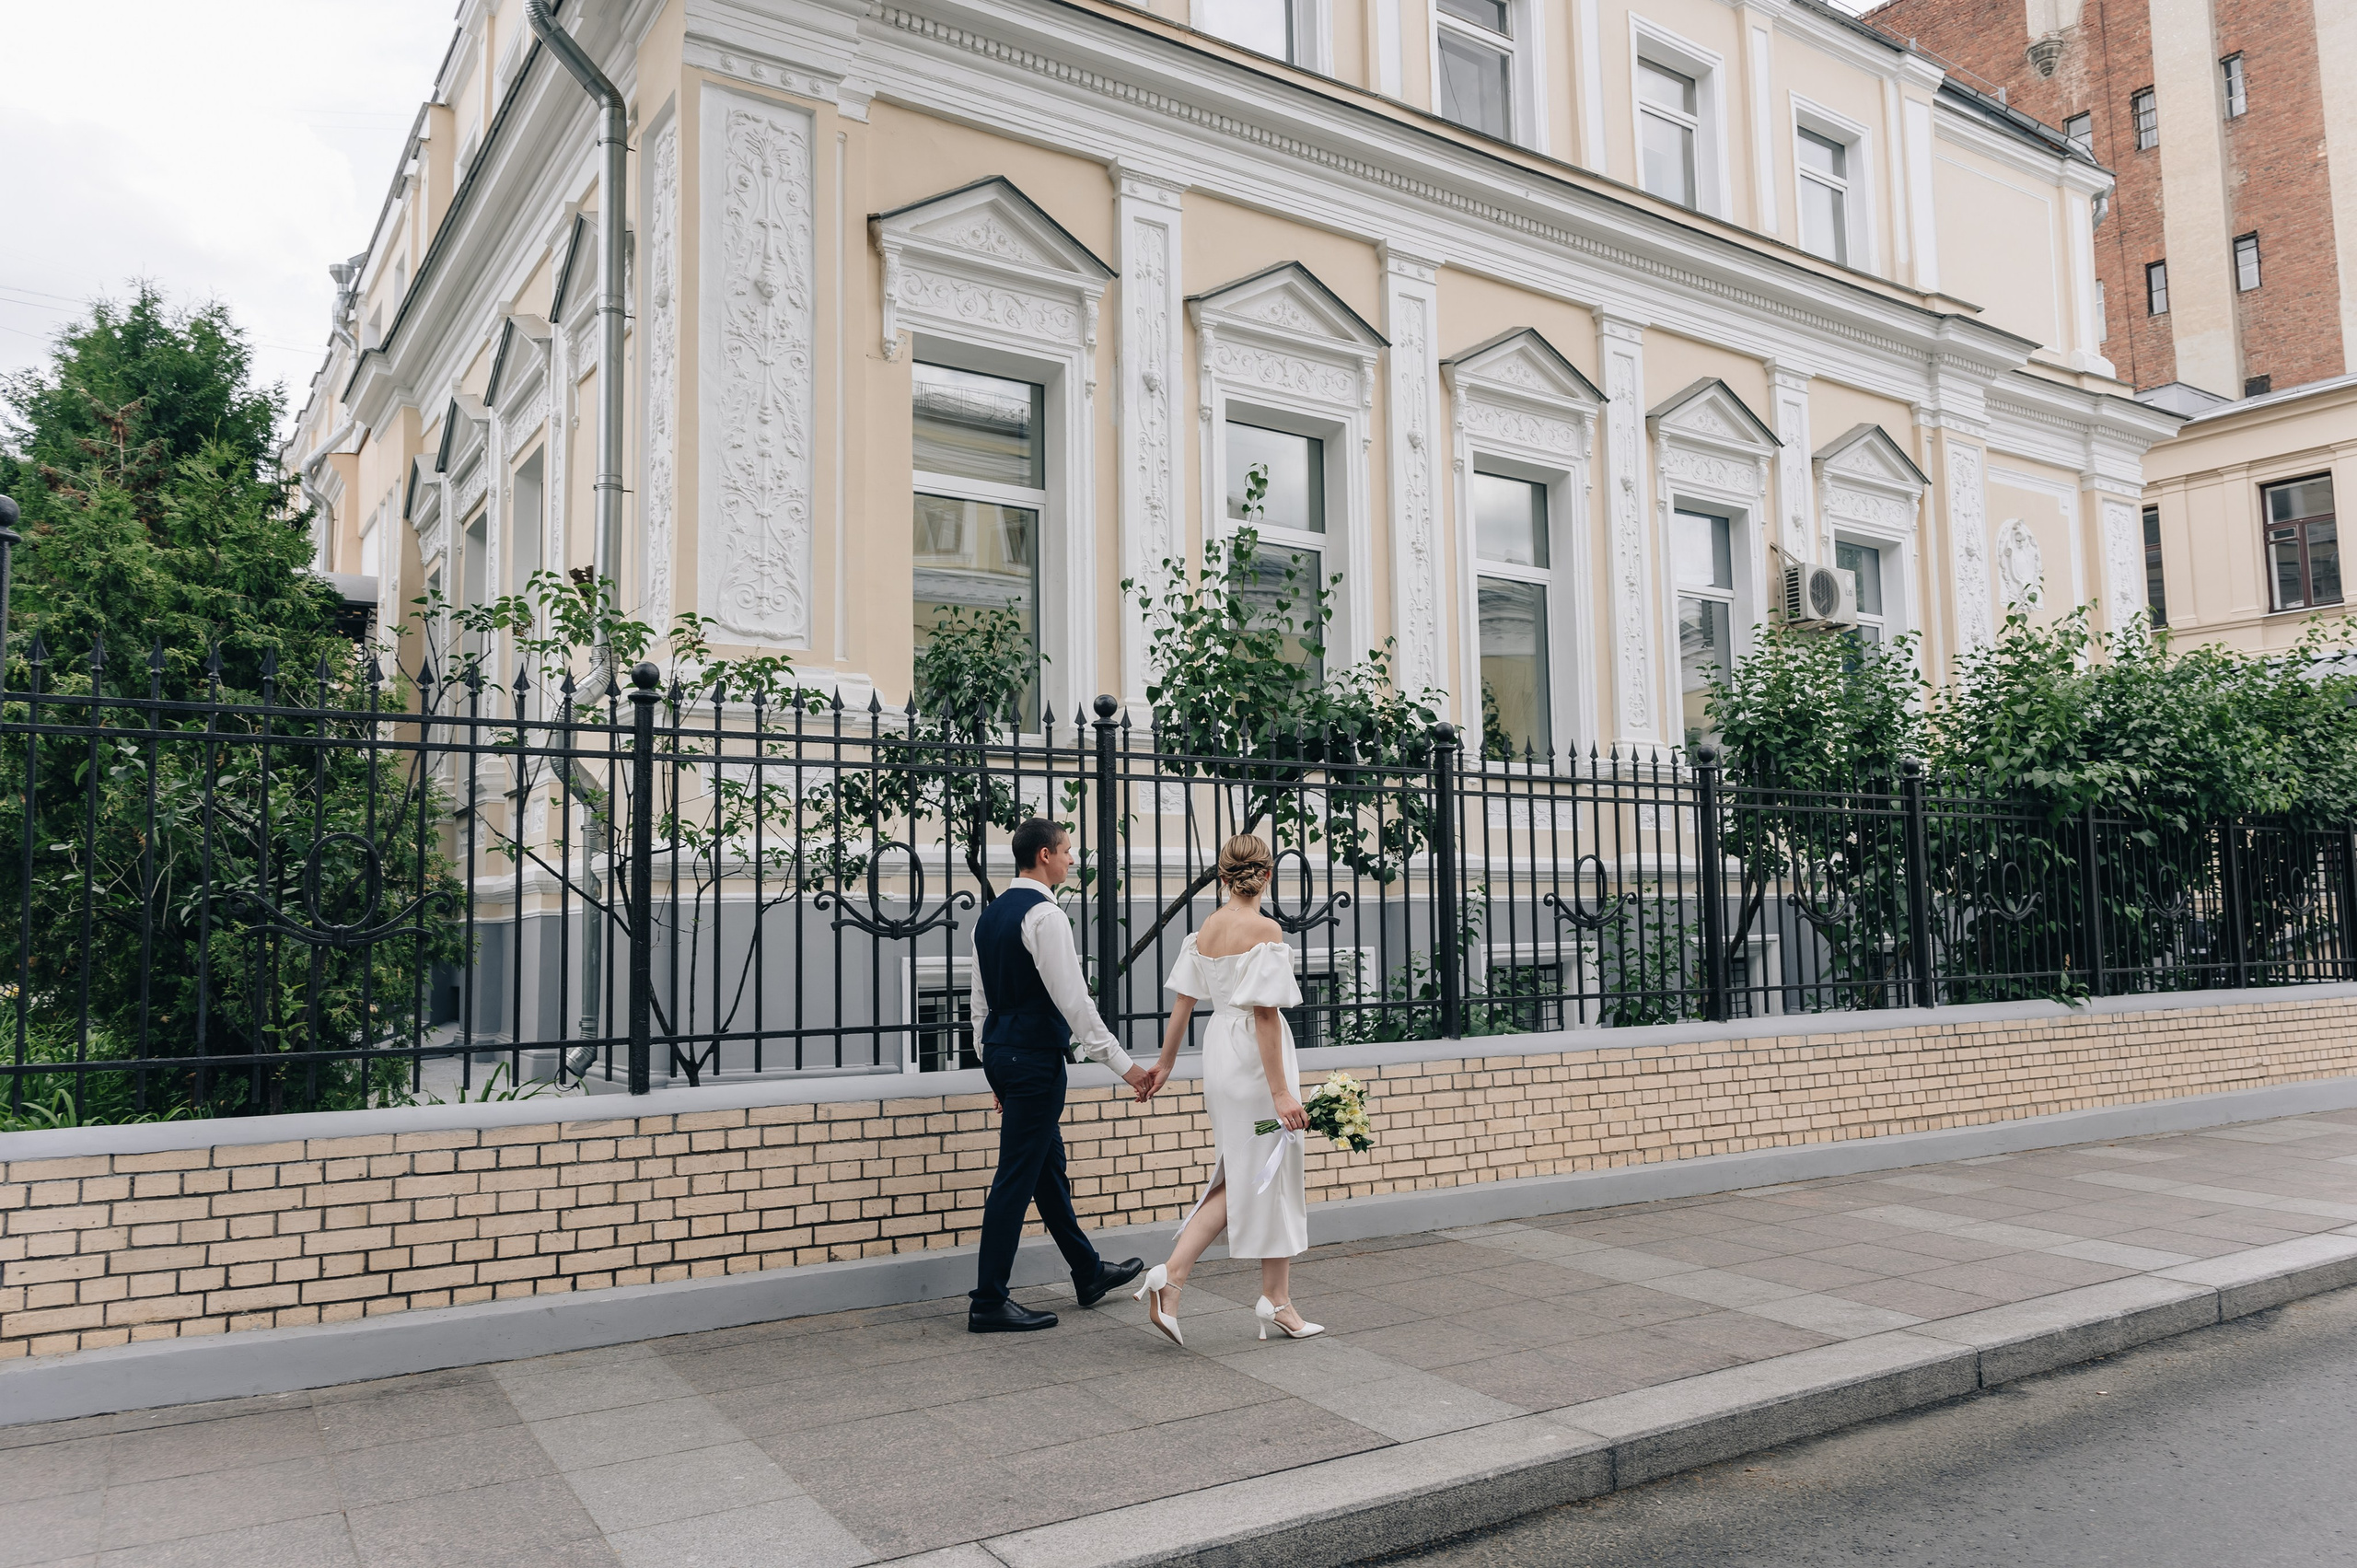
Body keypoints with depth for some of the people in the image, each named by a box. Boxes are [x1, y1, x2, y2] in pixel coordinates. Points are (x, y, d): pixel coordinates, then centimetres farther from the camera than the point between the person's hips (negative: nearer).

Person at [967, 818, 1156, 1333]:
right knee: (1017, 1176, -3)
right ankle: (988, 1304, 3)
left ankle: (1089, 1273, 32)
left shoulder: (990, 916, 13)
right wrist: (1124, 1065, -19)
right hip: (1035, 1058, -10)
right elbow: (1073, 1001, -21)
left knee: (1049, 1163, 18)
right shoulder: (1044, 915, -16)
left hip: (1000, 1053, 10)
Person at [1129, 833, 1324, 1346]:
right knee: (1269, 1176, 6)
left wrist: (1166, 1062, 20)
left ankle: (1172, 1273, 5)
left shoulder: (1206, 929, 5)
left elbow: (1183, 1001, 9)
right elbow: (1264, 1014, -20)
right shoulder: (1266, 930, -16)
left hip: (1220, 1054, 7)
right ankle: (1275, 1302, 18)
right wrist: (1280, 1091, -18)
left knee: (1239, 1179, 16)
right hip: (1256, 1059, -7)